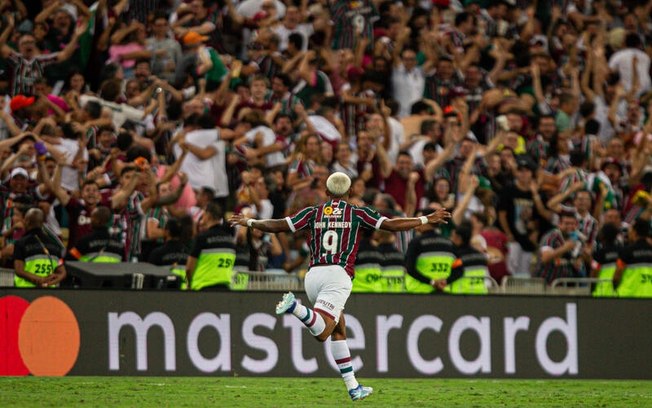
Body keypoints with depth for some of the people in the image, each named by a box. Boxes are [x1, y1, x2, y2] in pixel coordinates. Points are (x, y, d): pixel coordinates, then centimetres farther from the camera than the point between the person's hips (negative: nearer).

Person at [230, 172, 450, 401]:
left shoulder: (313, 213, 13)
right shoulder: (358, 214, 8)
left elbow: (277, 226, 11)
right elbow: (392, 225, 5)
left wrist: (248, 222, 26)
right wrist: (427, 220, 14)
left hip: (313, 275, 5)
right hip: (338, 274, -5)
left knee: (339, 331, 16)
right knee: (322, 333, -16)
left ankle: (353, 387, 15)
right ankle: (294, 307, -44)